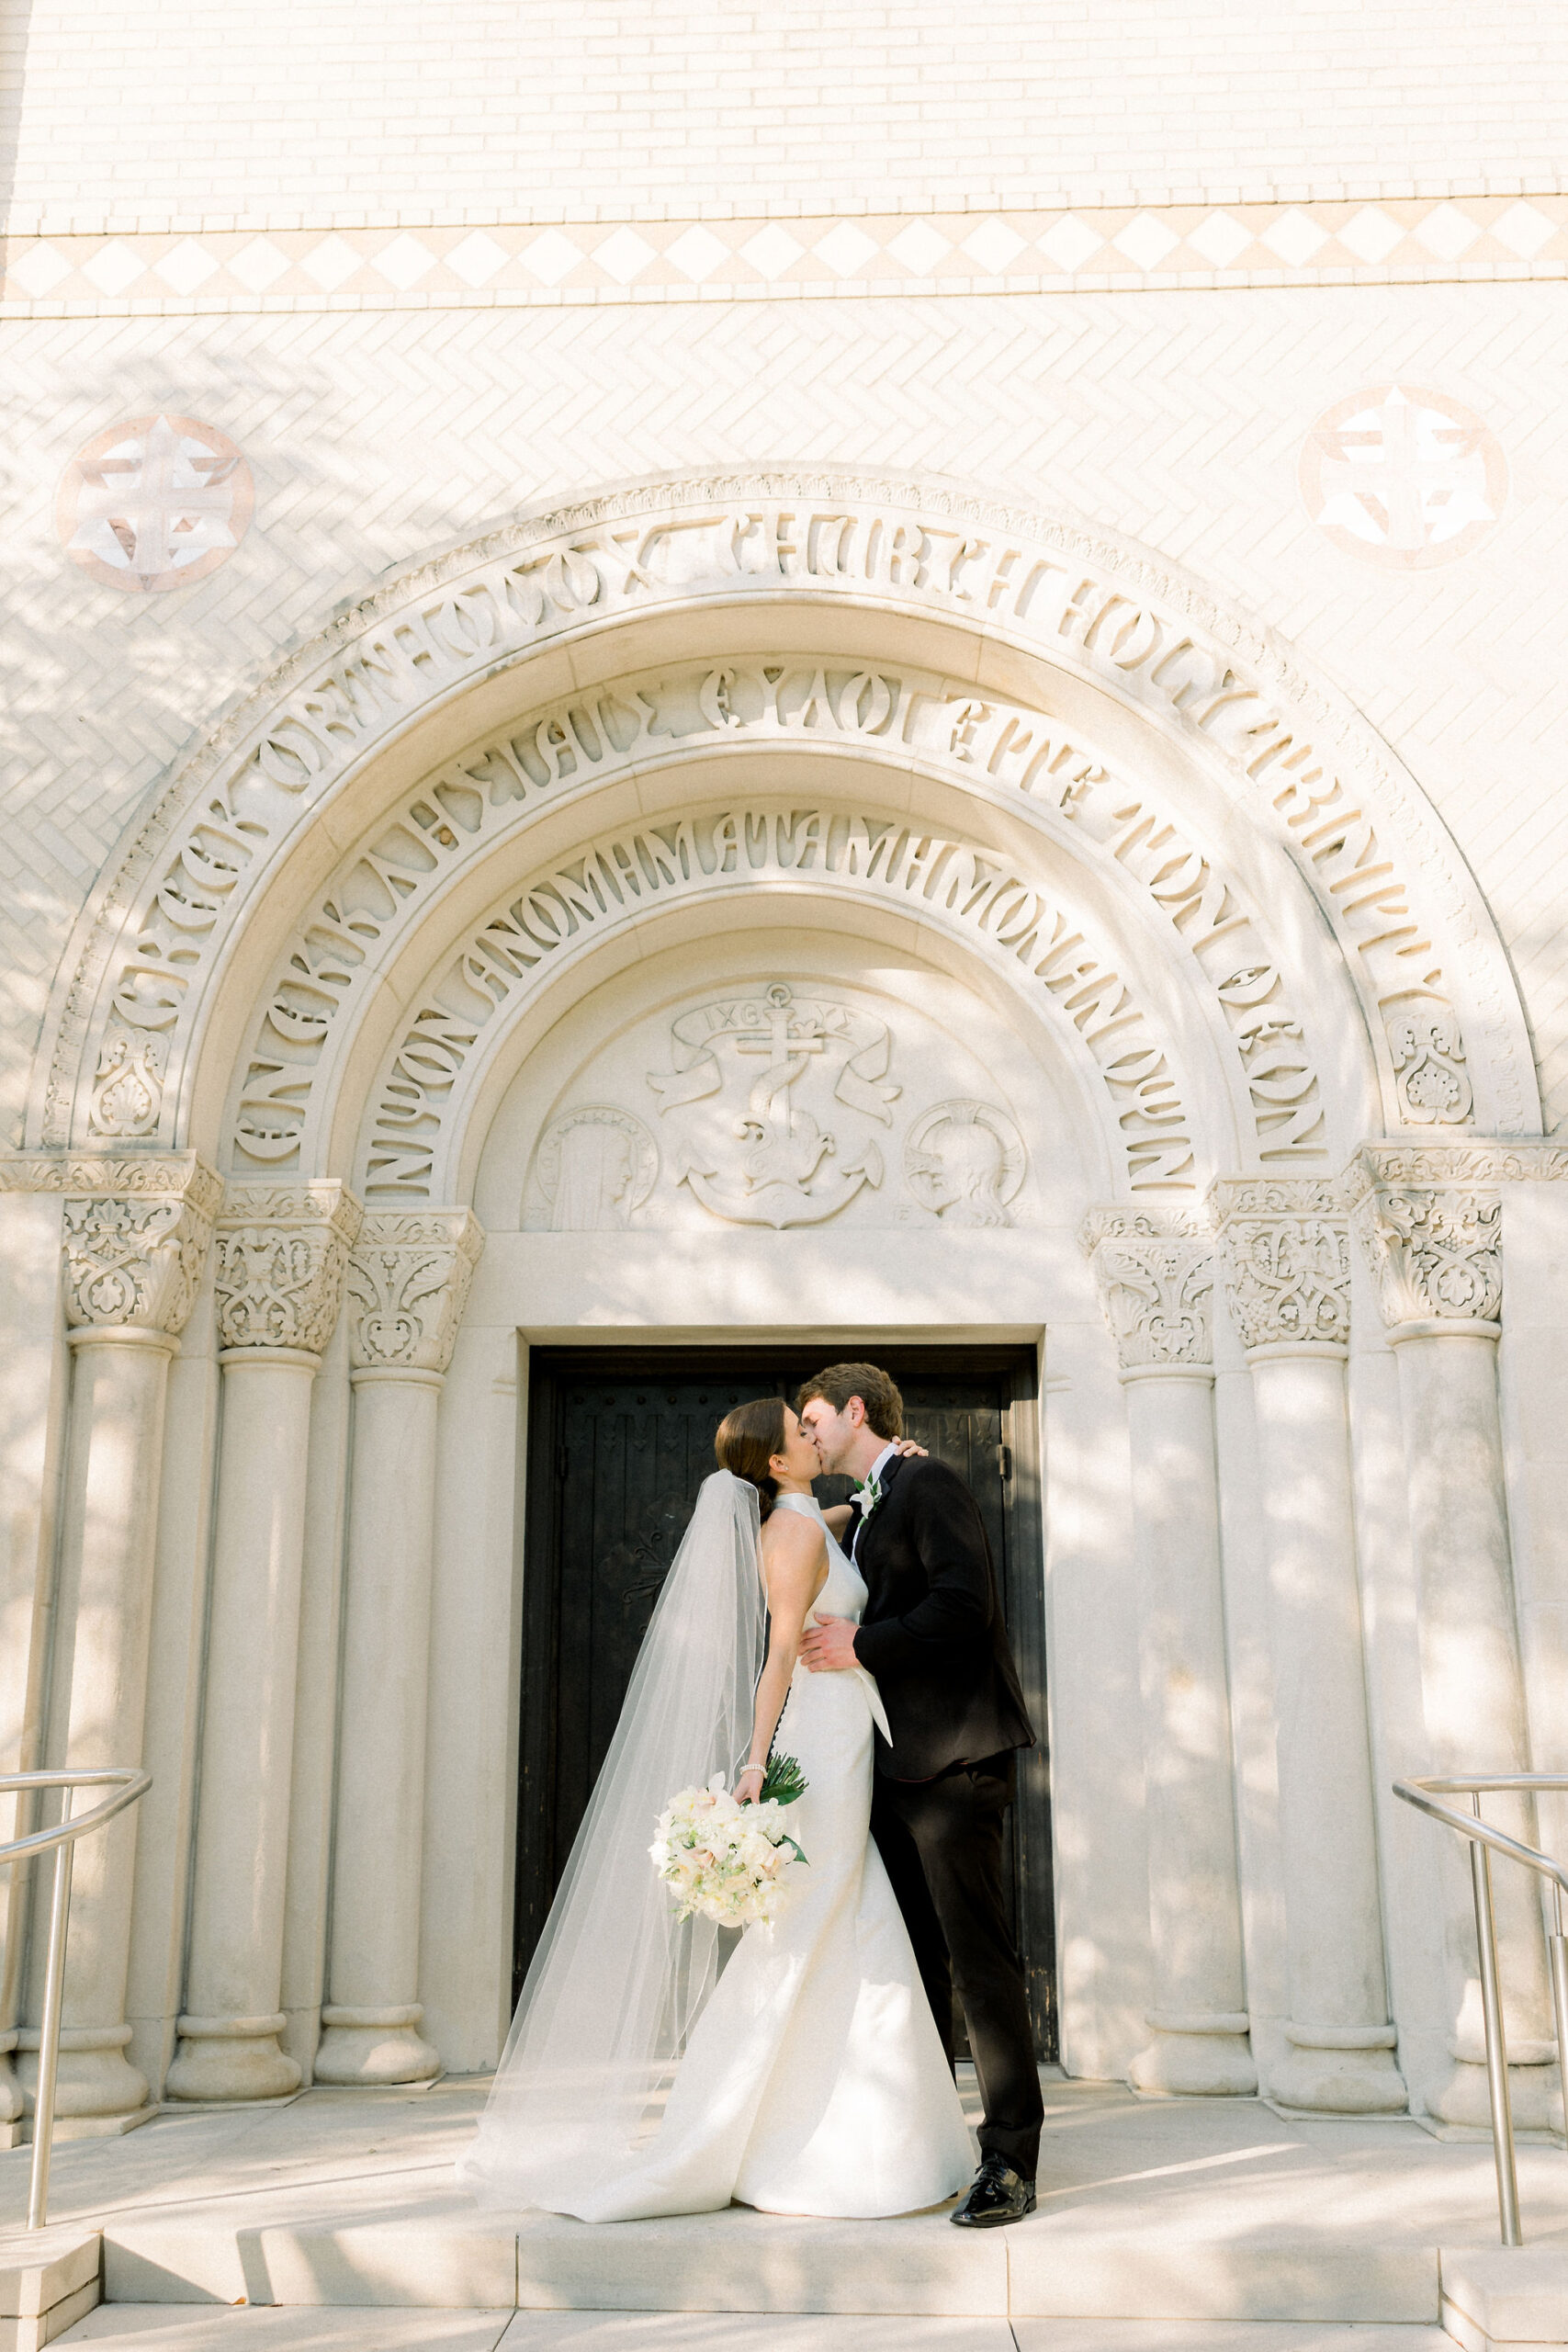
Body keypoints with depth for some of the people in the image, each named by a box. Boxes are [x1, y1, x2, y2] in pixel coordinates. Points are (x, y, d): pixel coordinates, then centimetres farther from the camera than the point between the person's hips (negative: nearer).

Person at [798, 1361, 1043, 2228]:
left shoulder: (929, 1485, -8)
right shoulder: (868, 1512, 21)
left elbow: (964, 1606, -20)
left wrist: (861, 1647, -15)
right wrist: (845, 1642, 6)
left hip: (953, 1759, -10)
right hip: (896, 1766, 10)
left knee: (977, 1956, -7)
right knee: (915, 1957, 15)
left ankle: (1010, 2163, -1)